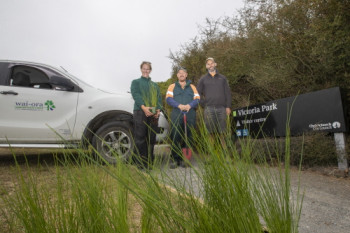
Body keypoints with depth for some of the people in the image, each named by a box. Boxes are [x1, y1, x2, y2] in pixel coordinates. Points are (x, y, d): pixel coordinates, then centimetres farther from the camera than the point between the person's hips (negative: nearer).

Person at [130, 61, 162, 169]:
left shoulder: (155, 85, 27)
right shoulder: (136, 82, 14)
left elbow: (159, 98, 14)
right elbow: (135, 95, -4)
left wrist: (158, 109, -7)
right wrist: (143, 107, -22)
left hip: (153, 114, 4)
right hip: (140, 112, -4)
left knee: (151, 139, 4)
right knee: (140, 138, -7)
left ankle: (150, 162, 13)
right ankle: (140, 163, -2)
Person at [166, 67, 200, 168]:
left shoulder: (192, 87, 21)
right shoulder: (172, 86, 17)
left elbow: (197, 99, 9)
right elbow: (168, 99, 2)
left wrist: (189, 105, -12)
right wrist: (179, 105, -14)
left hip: (190, 114, 2)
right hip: (176, 114, -1)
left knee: (188, 137, 0)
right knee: (175, 137, -8)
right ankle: (174, 159, -1)